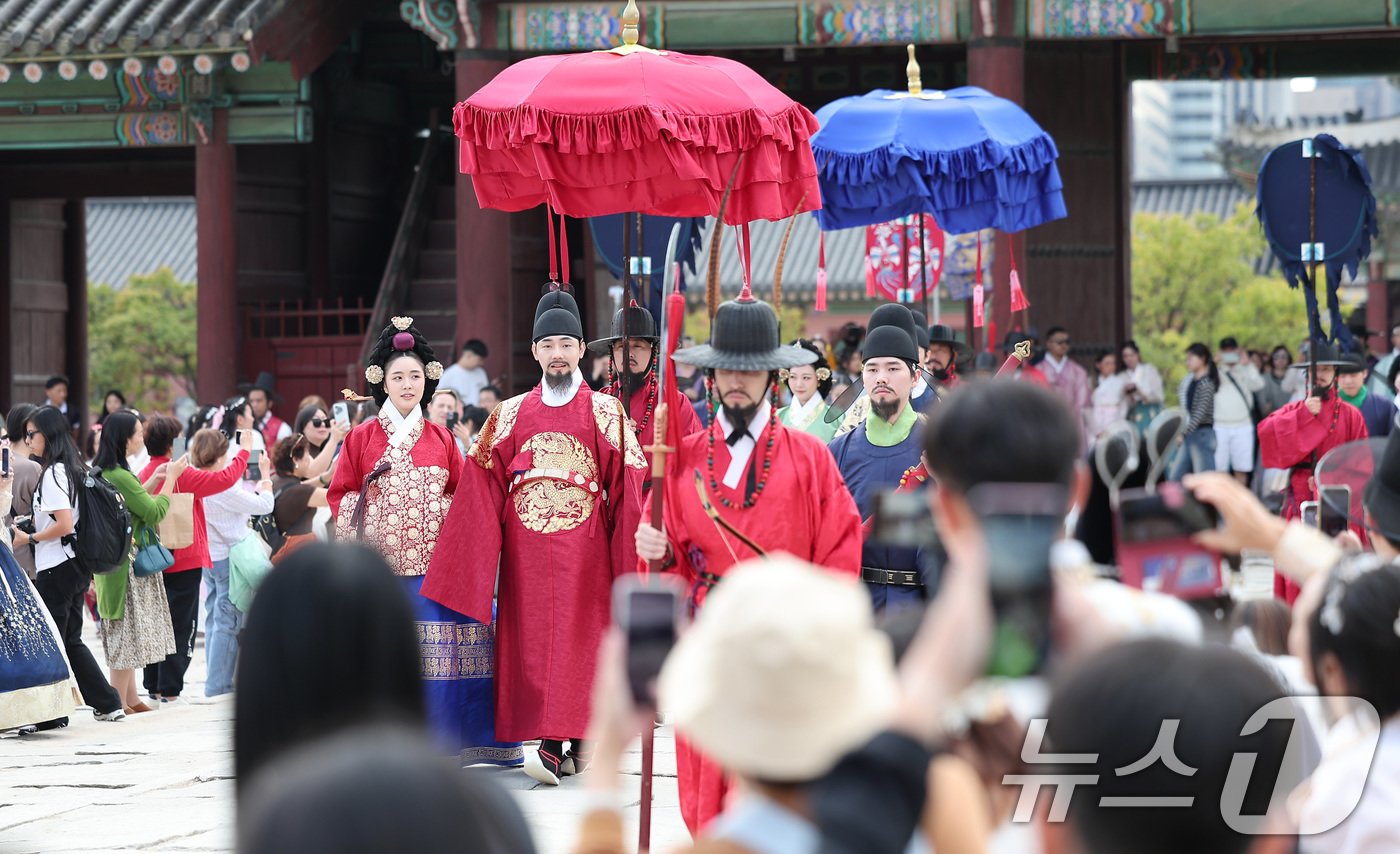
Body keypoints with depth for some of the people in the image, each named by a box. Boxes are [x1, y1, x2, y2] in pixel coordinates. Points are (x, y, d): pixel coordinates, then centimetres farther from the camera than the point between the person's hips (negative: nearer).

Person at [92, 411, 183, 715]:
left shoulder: (101, 472, 8)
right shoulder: (120, 476, -22)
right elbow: (155, 513, -16)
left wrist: (155, 479, 16)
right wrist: (171, 478, -7)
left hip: (112, 562, 10)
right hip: (128, 564, -10)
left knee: (126, 634, 15)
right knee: (128, 633, -4)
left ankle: (131, 698, 20)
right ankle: (119, 703, -1)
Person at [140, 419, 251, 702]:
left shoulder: (144, 476, 3)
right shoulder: (182, 476, -17)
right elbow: (225, 478, -18)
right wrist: (245, 449, -5)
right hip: (184, 562, -7)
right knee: (181, 626, -1)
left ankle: (153, 686, 18)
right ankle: (169, 690, -2)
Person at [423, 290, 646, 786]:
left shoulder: (606, 414, 5)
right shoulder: (510, 416, 11)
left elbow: (627, 489, 1)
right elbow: (482, 492, 9)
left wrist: (629, 557, -7)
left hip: (583, 551, -2)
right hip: (527, 553, 2)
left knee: (576, 637, -6)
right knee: (533, 640, -4)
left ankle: (556, 744, -6)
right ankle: (558, 742, -4)